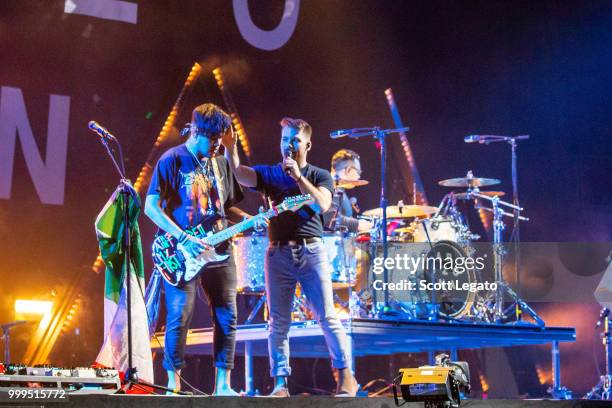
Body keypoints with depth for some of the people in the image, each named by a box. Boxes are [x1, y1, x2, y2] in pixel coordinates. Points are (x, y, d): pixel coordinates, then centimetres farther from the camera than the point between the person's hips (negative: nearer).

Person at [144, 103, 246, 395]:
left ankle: (223, 384, 8)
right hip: (181, 252, -6)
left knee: (227, 317, 2)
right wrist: (184, 238, -18)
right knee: (179, 318, -7)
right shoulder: (173, 160, -5)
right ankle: (173, 383, 2)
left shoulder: (220, 163, 14)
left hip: (218, 250, 6)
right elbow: (151, 207, -10)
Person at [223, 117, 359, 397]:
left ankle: (346, 377, 4)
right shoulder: (269, 174, 11)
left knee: (327, 317, -5)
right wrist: (230, 148, -22)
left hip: (311, 251, -2)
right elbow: (240, 174, -7)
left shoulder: (319, 176, 9)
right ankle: (280, 383, 5)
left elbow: (322, 204, -10)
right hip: (279, 253, 2)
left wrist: (298, 176, -13)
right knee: (278, 322, 1)